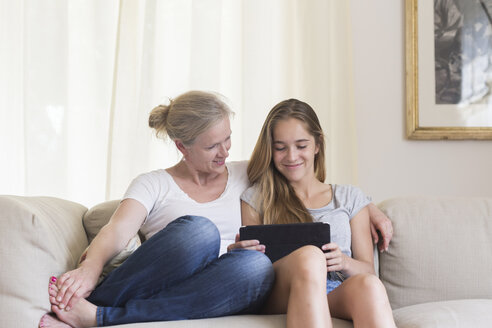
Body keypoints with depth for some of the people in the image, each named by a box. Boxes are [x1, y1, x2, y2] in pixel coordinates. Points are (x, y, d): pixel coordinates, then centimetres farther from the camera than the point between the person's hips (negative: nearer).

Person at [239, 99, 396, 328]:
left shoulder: (349, 198, 23)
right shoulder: (256, 198, 19)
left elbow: (368, 269, 17)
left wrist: (345, 262, -6)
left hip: (338, 297, 2)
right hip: (280, 297, -1)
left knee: (369, 285, -38)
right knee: (309, 256, -38)